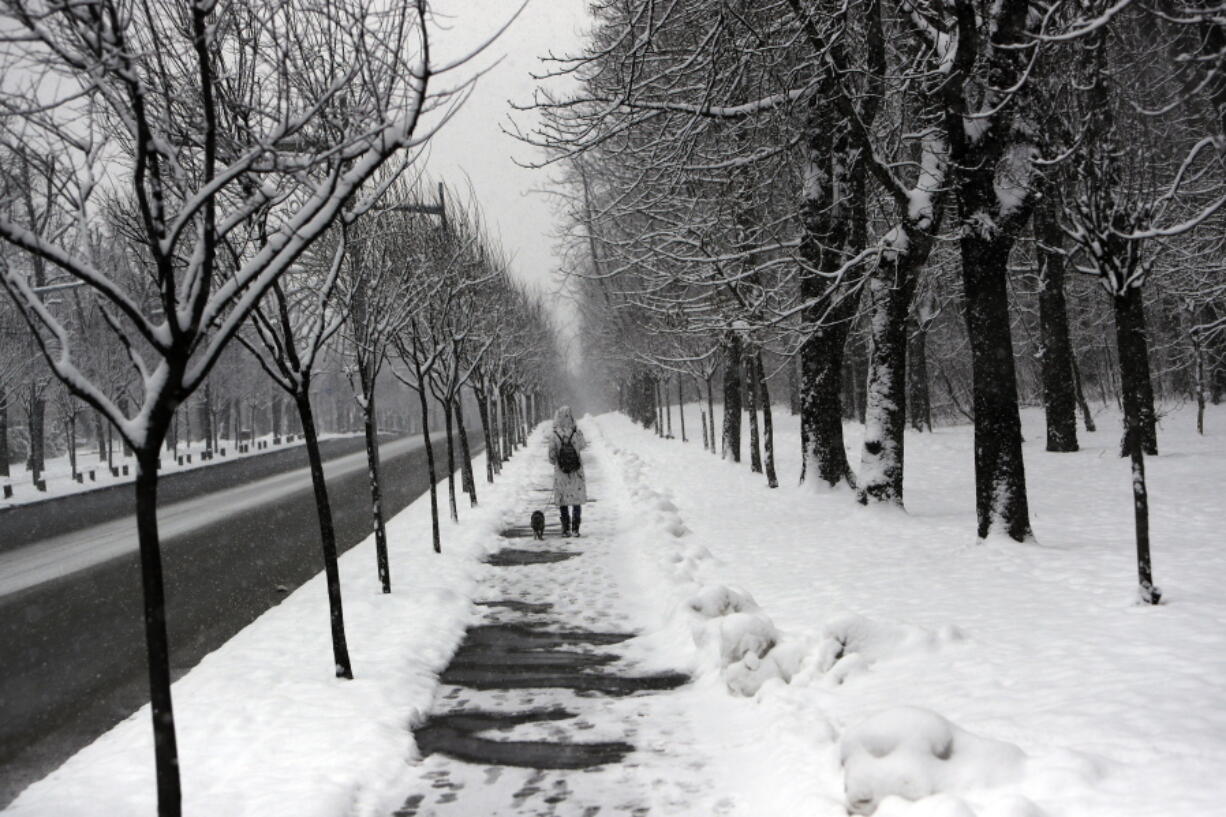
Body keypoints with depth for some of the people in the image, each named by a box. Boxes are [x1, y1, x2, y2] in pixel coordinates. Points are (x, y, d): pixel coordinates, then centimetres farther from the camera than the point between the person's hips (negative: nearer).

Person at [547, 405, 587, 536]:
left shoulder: (554, 435, -14)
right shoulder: (577, 433, -11)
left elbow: (551, 456, -9)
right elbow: (582, 446, 10)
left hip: (561, 472, -1)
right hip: (576, 472, 1)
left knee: (562, 501, 11)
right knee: (577, 500, 12)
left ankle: (566, 529, 11)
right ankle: (575, 528, 9)